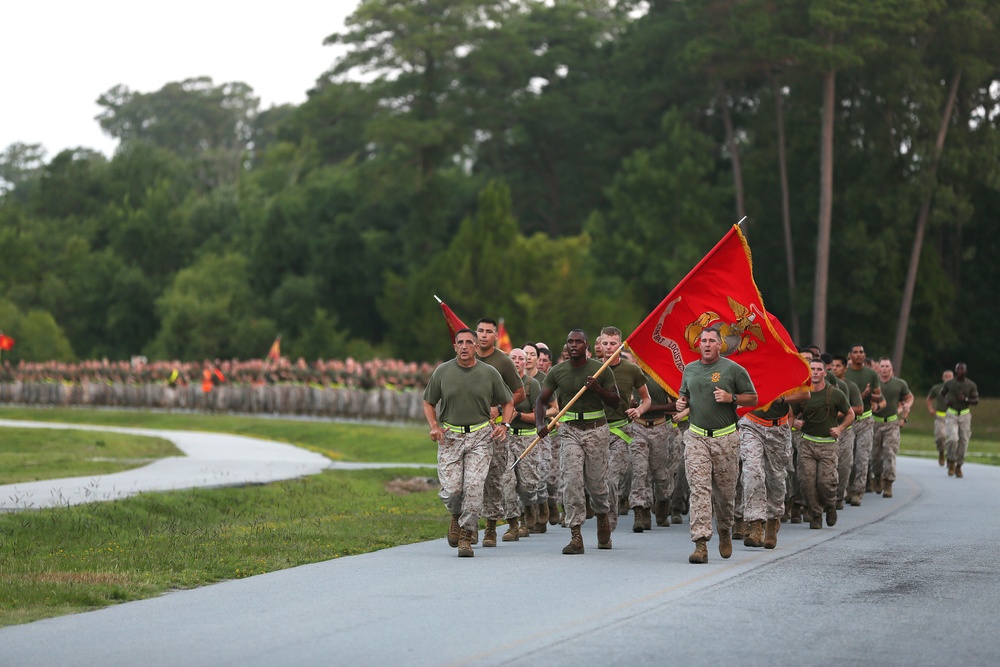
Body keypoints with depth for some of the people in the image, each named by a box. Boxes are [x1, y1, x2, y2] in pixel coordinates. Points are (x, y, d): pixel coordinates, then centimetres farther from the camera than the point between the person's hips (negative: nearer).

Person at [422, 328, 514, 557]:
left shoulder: (489, 373, 2)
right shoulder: (442, 372, 3)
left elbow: (507, 403, 13)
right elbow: (428, 402, 14)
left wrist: (504, 425, -4)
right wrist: (434, 427, -2)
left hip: (480, 436, 0)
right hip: (450, 436, 1)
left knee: (474, 487, -14)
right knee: (451, 490, -8)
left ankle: (466, 536, -2)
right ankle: (457, 516, 27)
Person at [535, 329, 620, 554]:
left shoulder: (601, 370, -1)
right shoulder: (557, 371, 2)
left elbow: (615, 401, 3)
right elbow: (541, 400, 3)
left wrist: (597, 389, -15)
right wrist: (540, 424, -14)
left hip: (596, 429, -1)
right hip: (570, 431, 1)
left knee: (596, 483, 6)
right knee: (571, 481, -11)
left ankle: (603, 515, 40)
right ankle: (575, 536, -11)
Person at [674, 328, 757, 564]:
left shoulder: (733, 369, 0)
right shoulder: (689, 369, 12)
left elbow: (752, 398, 3)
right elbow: (684, 394, 27)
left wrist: (731, 398, -14)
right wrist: (681, 402, 4)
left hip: (725, 437, -2)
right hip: (697, 437, 2)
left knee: (725, 490, 7)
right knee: (699, 489, -11)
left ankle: (725, 531, 35)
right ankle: (701, 543, -17)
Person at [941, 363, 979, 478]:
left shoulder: (971, 385, -4)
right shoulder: (949, 383, -2)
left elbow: (976, 401, 0)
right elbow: (943, 393, 17)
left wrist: (966, 399, -19)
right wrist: (946, 400, -3)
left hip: (965, 416, 1)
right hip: (952, 415, -1)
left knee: (963, 442, 3)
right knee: (953, 439, -19)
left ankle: (958, 466, 18)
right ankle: (951, 462, 3)